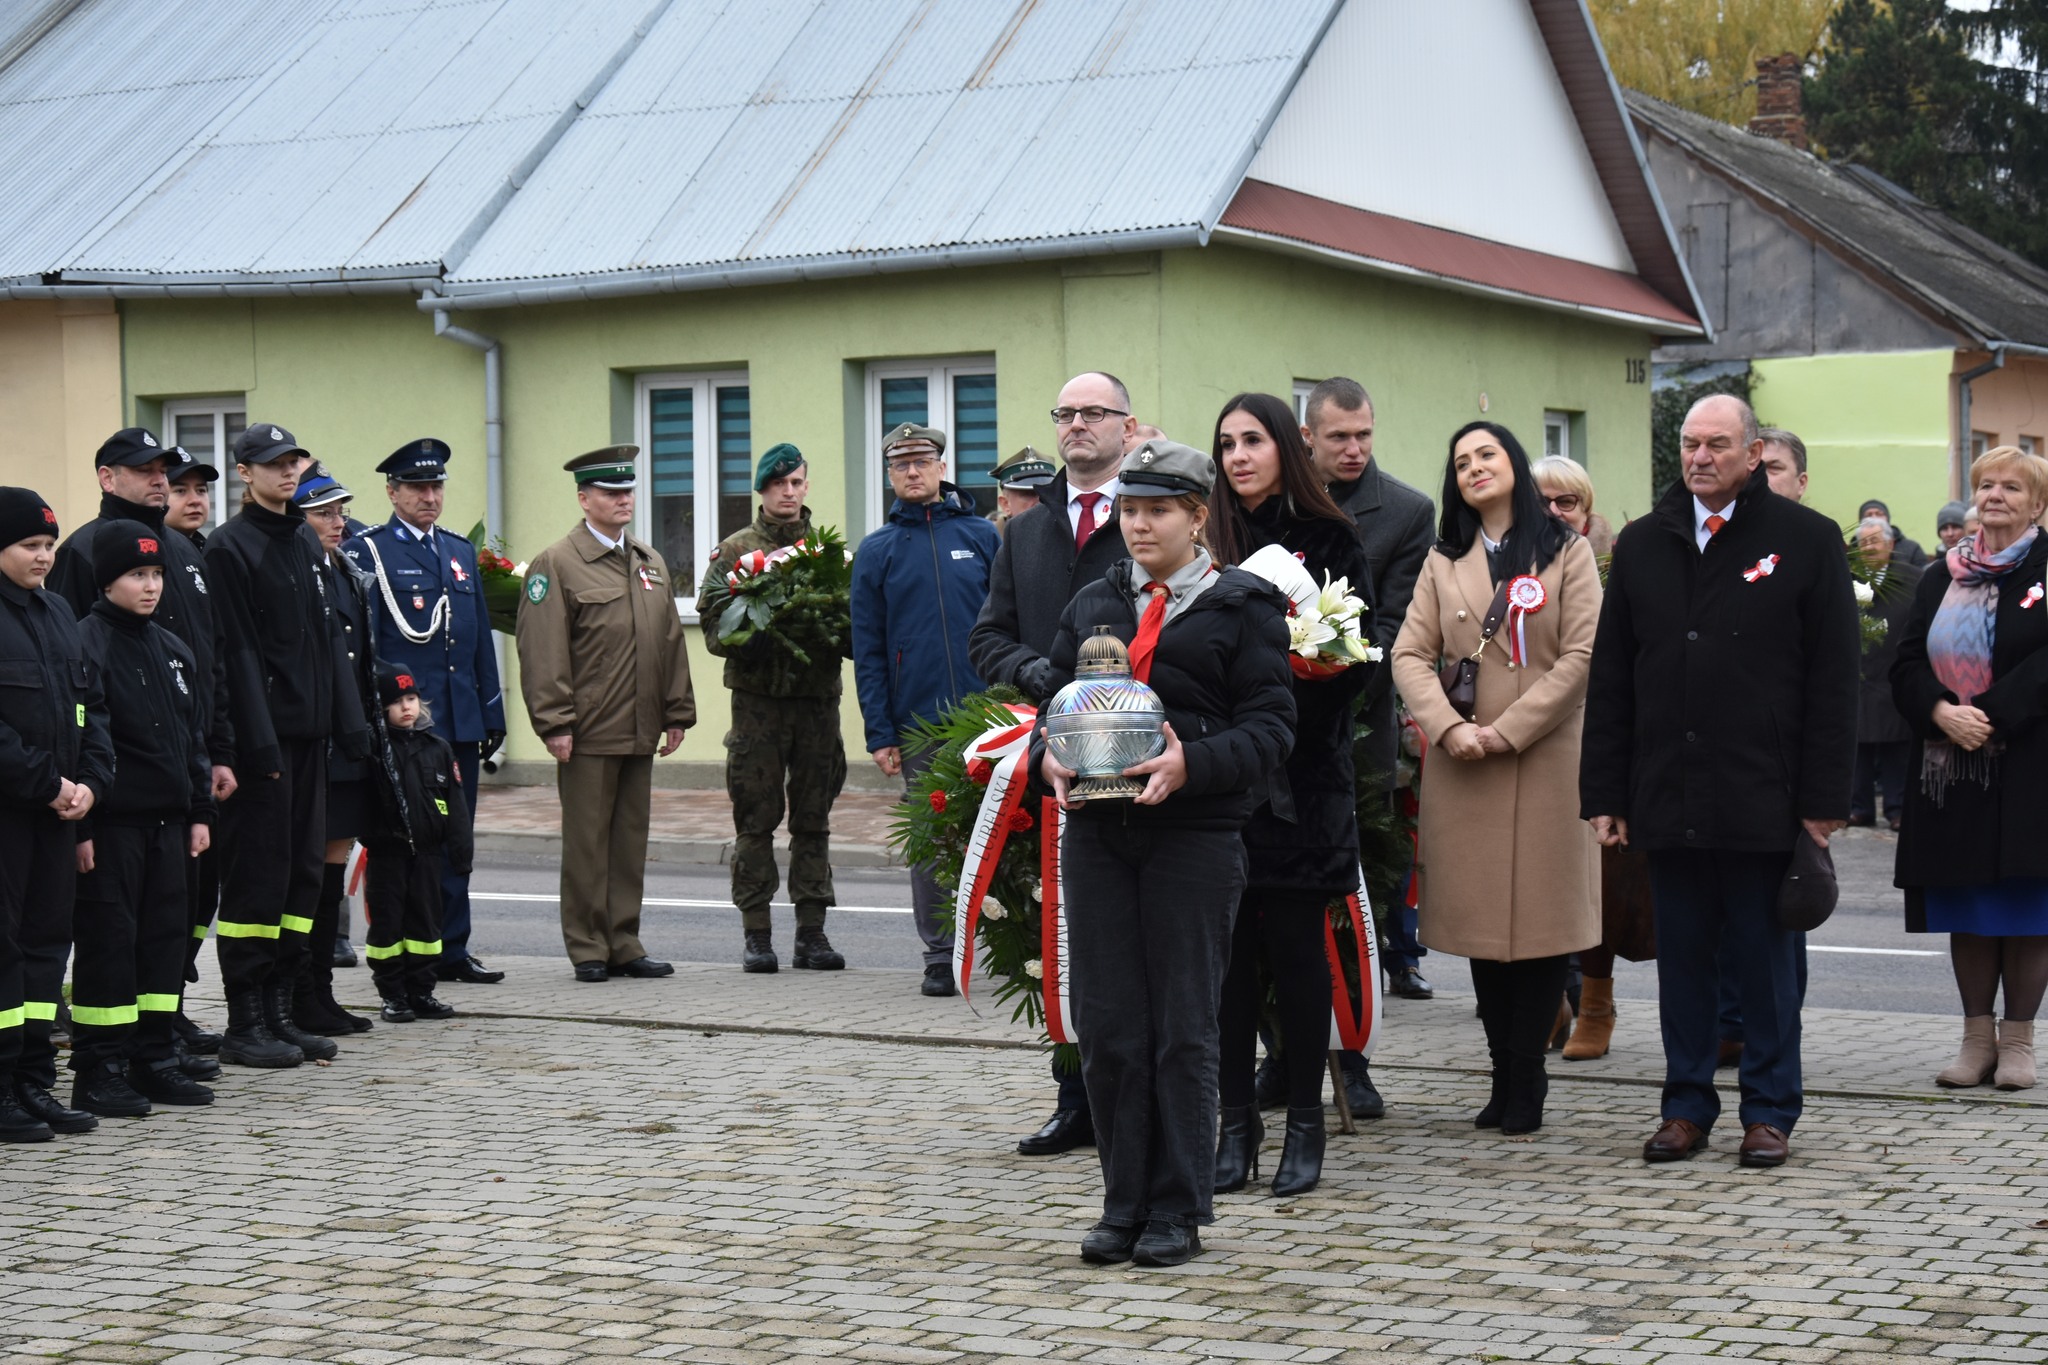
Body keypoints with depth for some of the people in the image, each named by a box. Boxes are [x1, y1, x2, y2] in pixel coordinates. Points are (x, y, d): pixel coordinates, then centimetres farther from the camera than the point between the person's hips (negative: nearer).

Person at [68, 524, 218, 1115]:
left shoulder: (174, 651, 14)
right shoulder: (86, 644, -9)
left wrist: (200, 812, 14)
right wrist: (80, 826, -17)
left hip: (167, 820, 7)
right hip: (111, 823, -7)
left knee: (166, 934, 10)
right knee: (108, 939, -4)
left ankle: (154, 1060, 18)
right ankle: (98, 1072, 2)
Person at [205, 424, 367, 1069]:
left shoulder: (307, 541, 15)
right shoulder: (230, 546, -8)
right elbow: (237, 650, -13)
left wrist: (348, 720, 9)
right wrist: (259, 740, -19)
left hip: (309, 731, 8)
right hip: (263, 734, -7)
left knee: (302, 871, 9)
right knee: (257, 875, -4)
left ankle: (279, 1012, 17)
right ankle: (245, 1023, 2)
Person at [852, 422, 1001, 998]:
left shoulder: (982, 536, 7)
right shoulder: (876, 551, 7)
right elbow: (868, 649, 5)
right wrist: (880, 733, -2)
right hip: (917, 721, 0)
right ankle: (940, 955, 12)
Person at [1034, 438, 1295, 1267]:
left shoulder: (1244, 606, 1)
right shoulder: (1092, 604, 16)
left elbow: (1269, 727, -5)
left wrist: (1192, 765, -21)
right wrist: (1048, 757, -4)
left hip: (1194, 835, -4)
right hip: (1096, 832, 4)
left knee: (1183, 1029, 1)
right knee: (1107, 1026, 4)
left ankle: (1178, 1213, 11)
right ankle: (1124, 1205, 15)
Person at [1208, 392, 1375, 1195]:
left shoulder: (1330, 541, 3)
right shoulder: (1209, 544, 10)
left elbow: (1360, 657, -1)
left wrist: (1295, 682, -18)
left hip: (1301, 775, -2)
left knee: (1297, 949, 0)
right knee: (1226, 949, 3)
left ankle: (1305, 1125, 9)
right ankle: (1236, 1123, 11)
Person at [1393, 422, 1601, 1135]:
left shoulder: (1566, 553, 4)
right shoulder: (1444, 562, 14)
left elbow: (1581, 656, -5)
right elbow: (1411, 654, 5)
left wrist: (1507, 730, -12)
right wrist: (1449, 727, -13)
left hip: (1544, 757, -3)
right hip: (1462, 766, 3)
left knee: (1542, 915, -4)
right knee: (1481, 916, 4)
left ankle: (1523, 1078, 3)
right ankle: (1506, 1076, 10)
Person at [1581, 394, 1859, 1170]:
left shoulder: (1806, 541, 0)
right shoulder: (1642, 545, 11)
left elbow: (1832, 681, -2)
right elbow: (1610, 680, 11)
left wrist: (1823, 800, -8)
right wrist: (1605, 794, 4)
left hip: (1765, 800, -3)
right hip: (1667, 797, 3)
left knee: (1767, 957, 4)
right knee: (1681, 954, 9)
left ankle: (1769, 1112, 13)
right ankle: (1687, 1105, 18)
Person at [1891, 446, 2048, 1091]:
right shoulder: (1941, 579, 13)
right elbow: (1906, 663, 5)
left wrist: (1991, 716, -19)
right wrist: (1943, 711, -13)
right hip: (1950, 770, 4)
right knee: (1966, 913, 7)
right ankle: (1977, 1037, 13)